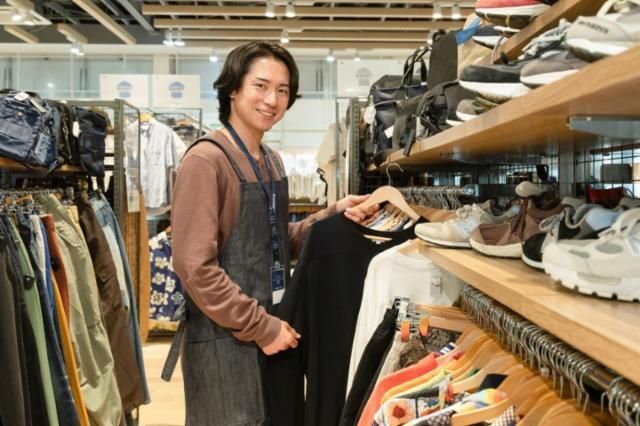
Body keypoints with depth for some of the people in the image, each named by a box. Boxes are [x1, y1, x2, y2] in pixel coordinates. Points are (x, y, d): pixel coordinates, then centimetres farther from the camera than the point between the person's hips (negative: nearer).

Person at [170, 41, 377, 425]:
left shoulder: (272, 161, 9)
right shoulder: (206, 160, -16)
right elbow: (195, 266, -21)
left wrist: (333, 215, -2)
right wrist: (259, 326, -17)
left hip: (273, 331, 8)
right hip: (227, 340, -8)